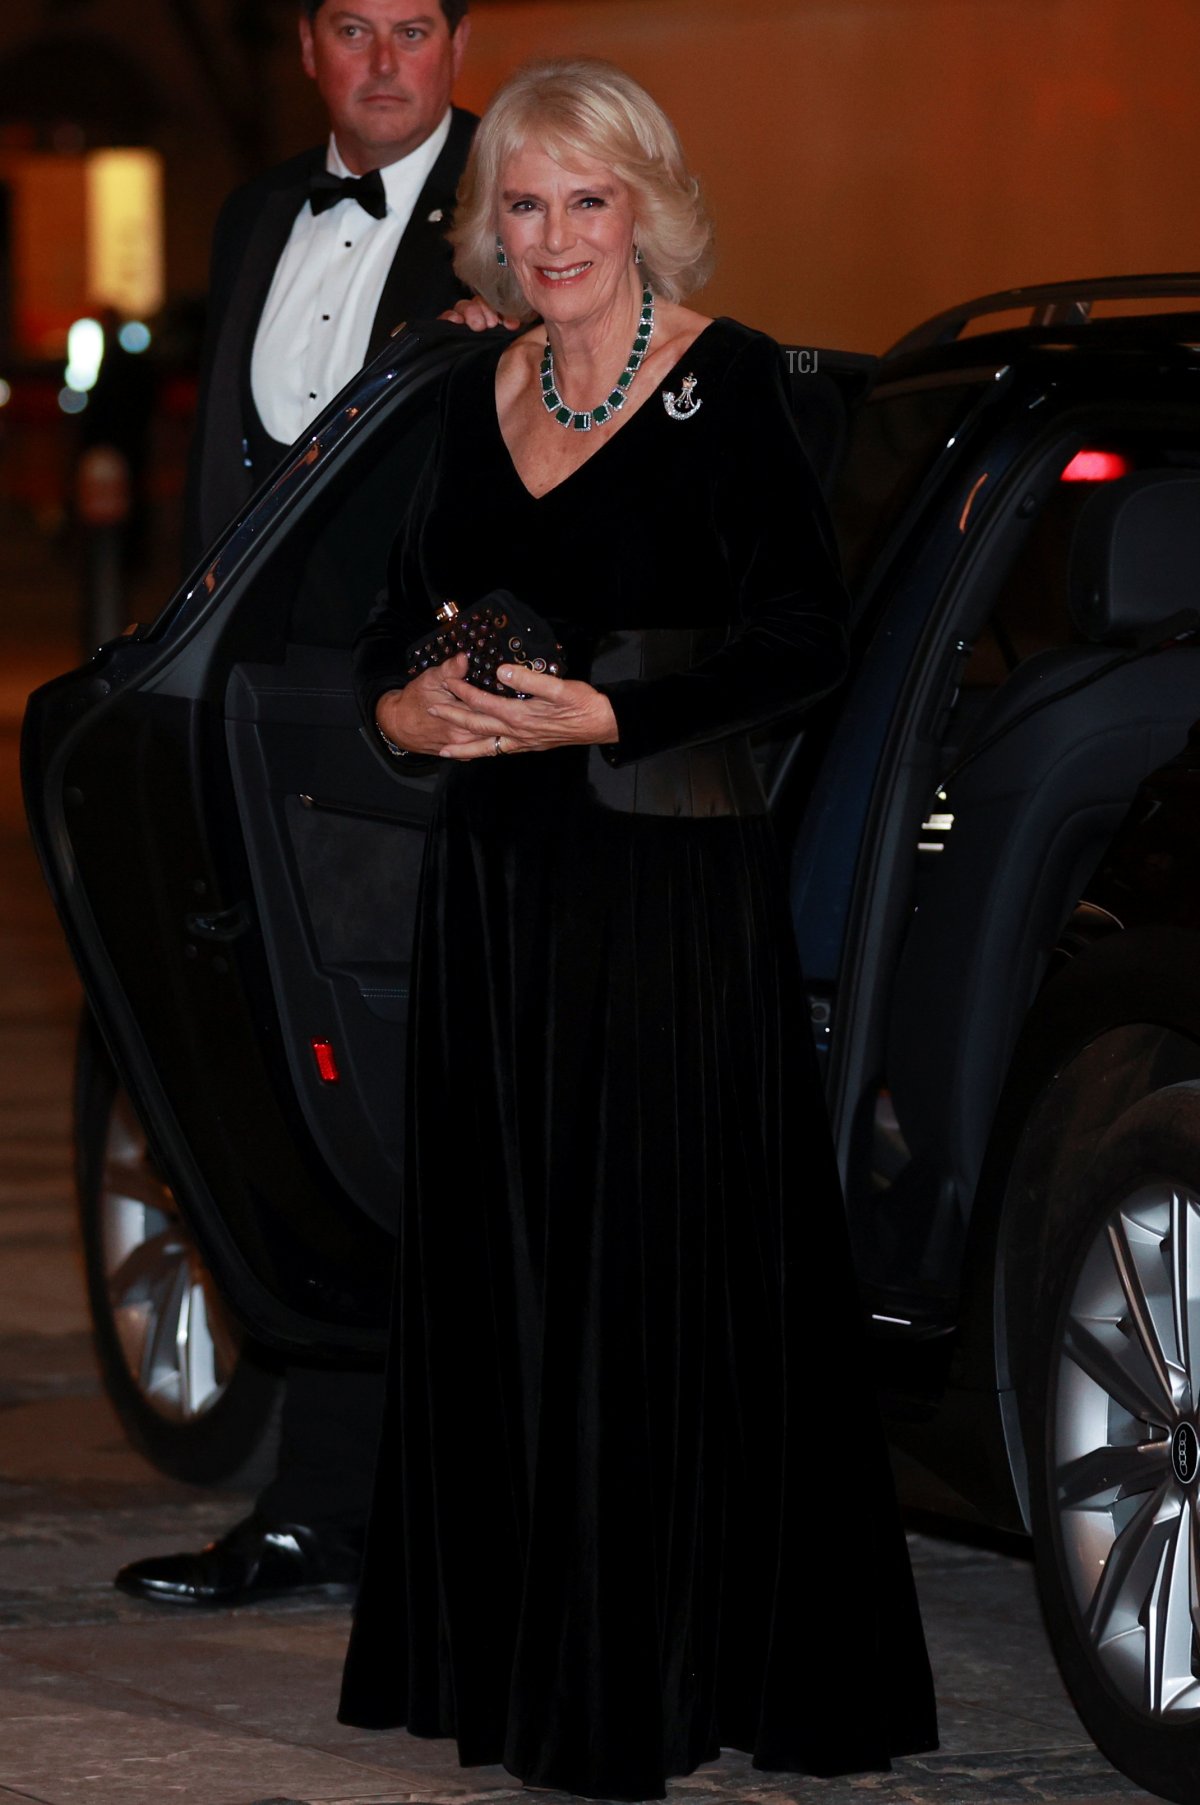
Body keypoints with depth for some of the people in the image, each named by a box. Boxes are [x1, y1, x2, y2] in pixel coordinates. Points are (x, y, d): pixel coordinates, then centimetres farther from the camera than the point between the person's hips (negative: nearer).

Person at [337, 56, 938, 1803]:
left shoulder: (728, 381, -7)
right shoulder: (486, 393, 11)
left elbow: (805, 637, -13)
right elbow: (404, 614, 17)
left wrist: (605, 714, -20)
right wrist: (403, 708, -5)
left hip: (675, 881, -6)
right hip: (497, 873, 6)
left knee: (666, 1271, -4)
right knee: (504, 1263, 8)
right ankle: (515, 1652, 16)